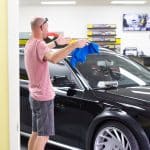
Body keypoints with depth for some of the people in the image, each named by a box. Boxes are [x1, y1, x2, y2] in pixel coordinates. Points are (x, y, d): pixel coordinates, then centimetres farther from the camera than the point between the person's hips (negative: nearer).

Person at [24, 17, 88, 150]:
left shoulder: (30, 44, 10)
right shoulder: (38, 44, -21)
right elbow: (54, 58, -42)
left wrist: (56, 43, 33)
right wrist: (74, 45, -40)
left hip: (34, 95, 10)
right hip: (43, 97, -10)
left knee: (36, 133, 18)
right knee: (43, 136, -7)